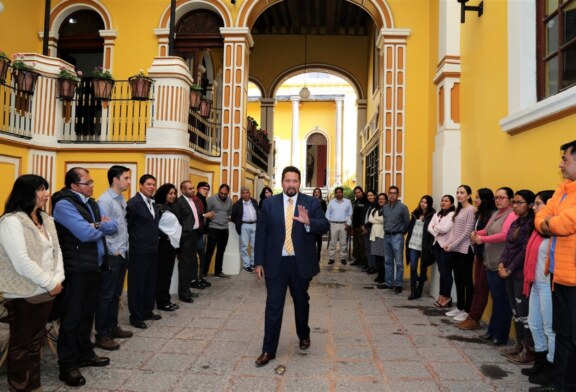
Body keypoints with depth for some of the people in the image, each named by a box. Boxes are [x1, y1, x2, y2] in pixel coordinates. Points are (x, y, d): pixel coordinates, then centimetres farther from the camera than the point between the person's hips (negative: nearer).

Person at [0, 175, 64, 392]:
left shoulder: (45, 219, 9)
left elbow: (56, 250, 9)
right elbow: (22, 262, -21)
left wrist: (58, 279, -5)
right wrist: (50, 283, -16)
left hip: (45, 291, 7)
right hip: (24, 294, -7)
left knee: (36, 340, 17)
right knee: (22, 343, 9)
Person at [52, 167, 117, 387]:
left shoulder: (91, 203, 13)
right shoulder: (64, 204, -14)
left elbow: (113, 227, 6)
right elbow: (86, 233, -24)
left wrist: (98, 225, -14)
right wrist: (102, 227, -3)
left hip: (93, 266, 8)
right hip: (75, 269, -8)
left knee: (87, 313, 17)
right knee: (72, 316, 1)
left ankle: (84, 354, 30)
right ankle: (67, 365, 11)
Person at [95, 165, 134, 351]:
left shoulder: (122, 200, 11)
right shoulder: (105, 200, -14)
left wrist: (125, 248, 10)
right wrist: (114, 250, -14)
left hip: (123, 254, 8)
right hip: (112, 255, -8)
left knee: (116, 294, 17)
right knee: (105, 296, 1)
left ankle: (112, 327, 29)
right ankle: (102, 335, 10)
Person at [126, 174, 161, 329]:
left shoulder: (154, 204, 12)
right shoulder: (133, 203, -13)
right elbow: (127, 225, -14)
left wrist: (155, 239, 11)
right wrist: (134, 241, -10)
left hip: (152, 249, 8)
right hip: (138, 251, -8)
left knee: (151, 282, 16)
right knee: (137, 283, 3)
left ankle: (148, 311, 29)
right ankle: (136, 316, 14)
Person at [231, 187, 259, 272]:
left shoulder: (254, 202, 9)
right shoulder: (237, 204, -3)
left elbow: (258, 213, 15)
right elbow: (233, 216, 1)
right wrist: (238, 224, 2)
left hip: (254, 225, 4)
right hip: (244, 226, -4)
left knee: (254, 245, 7)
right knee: (244, 246, 0)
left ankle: (253, 263, 19)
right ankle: (246, 265, 7)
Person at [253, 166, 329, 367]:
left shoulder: (311, 202, -1)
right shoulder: (269, 204, 1)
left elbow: (325, 226, -8)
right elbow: (261, 234, 1)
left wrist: (309, 222, -29)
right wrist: (259, 262, -1)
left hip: (301, 263, 1)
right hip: (276, 263, 0)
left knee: (301, 303, 18)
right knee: (273, 306, 1)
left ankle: (304, 335, 43)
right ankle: (268, 350, 10)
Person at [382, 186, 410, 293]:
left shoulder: (402, 207, -8)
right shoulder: (385, 207, 8)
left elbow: (407, 222, -4)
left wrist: (401, 233, 2)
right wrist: (386, 229, 14)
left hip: (397, 237, -6)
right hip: (387, 236, 6)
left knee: (399, 262, -3)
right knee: (388, 261, 12)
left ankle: (398, 285, 4)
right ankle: (388, 282, 21)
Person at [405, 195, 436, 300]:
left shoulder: (432, 215, -7)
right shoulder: (415, 213, 9)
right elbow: (410, 227, 14)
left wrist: (430, 247, -17)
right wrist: (408, 241, 9)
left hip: (424, 246, -4)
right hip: (413, 245, 4)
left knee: (423, 268, 9)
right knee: (413, 267, 1)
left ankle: (419, 290, 21)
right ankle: (413, 291, 6)